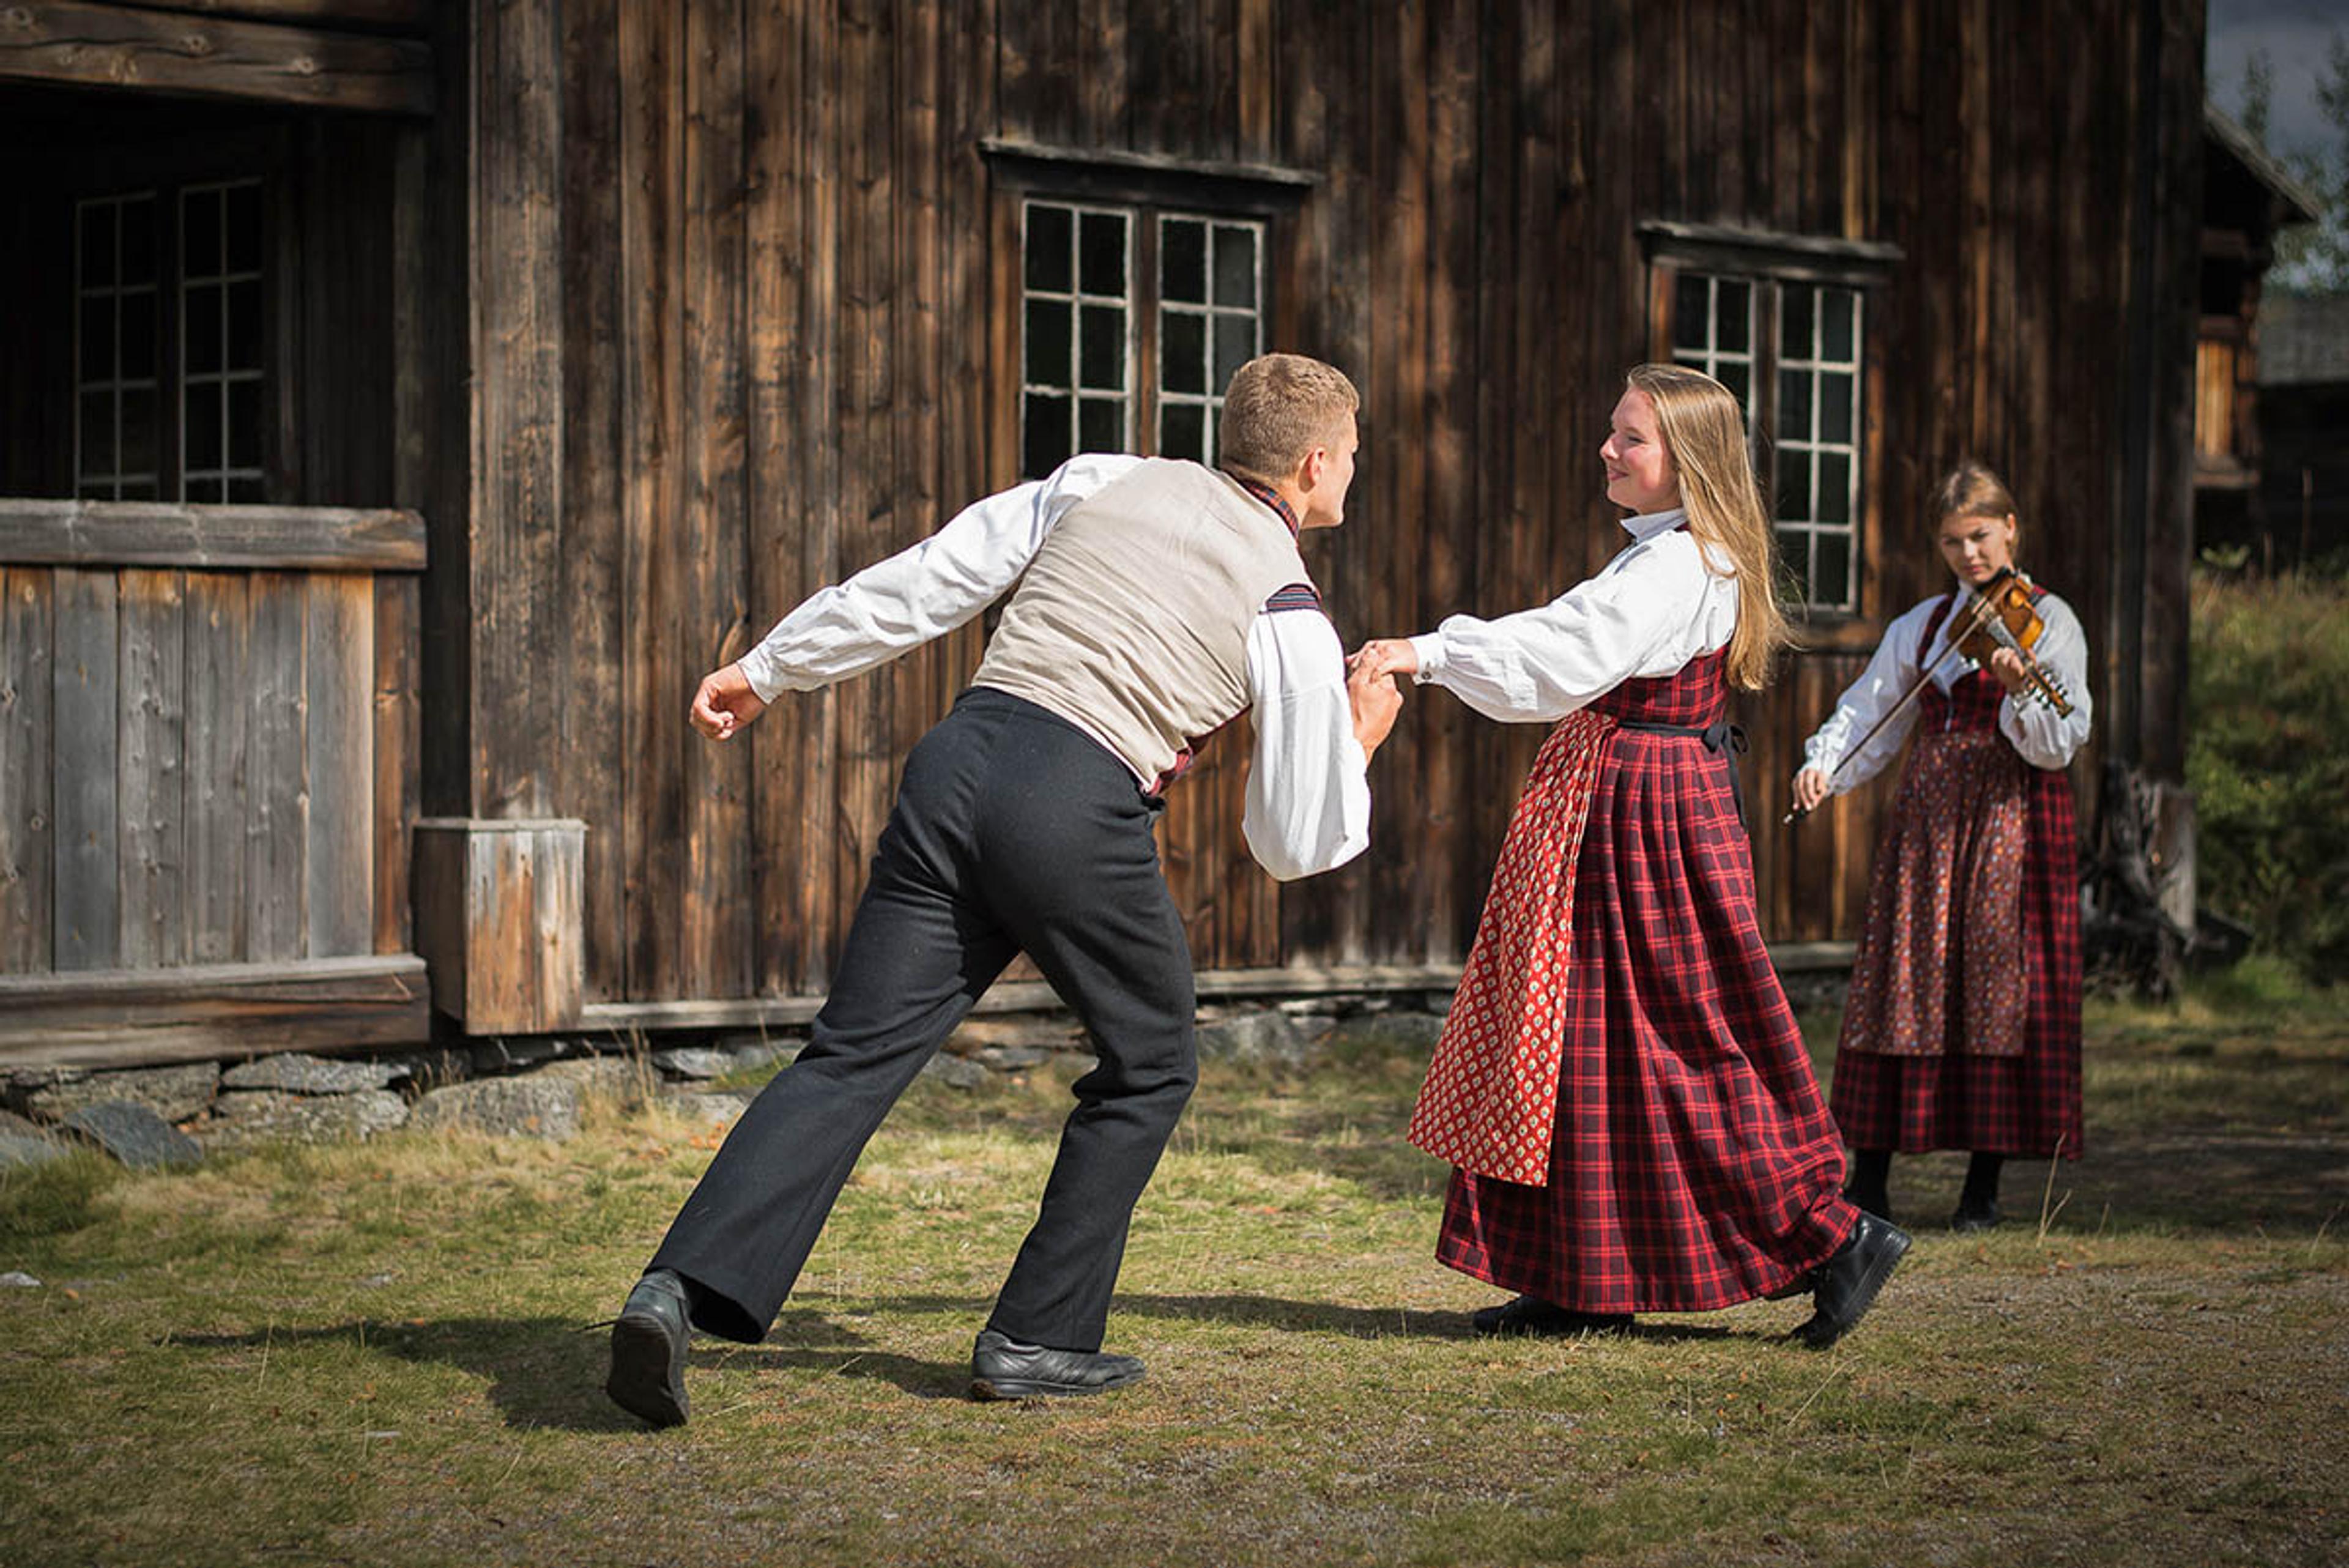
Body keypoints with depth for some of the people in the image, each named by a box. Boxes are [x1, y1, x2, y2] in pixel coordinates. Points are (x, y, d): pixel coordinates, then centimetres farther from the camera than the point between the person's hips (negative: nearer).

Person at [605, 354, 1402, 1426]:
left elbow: (924, 582, 16)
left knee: (856, 1054, 0)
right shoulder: (1291, 616, 9)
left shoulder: (1105, 484, 19)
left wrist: (768, 670, 23)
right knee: (1149, 1067, 20)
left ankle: (681, 1288, -16)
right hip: (1081, 814, -4)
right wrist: (1359, 747, 31)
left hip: (960, 757, 4)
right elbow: (1298, 845, 12)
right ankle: (1037, 1339, 18)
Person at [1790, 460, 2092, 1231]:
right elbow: (1871, 714, 11)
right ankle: (1869, 1177, 3)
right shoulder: (1922, 626, 14)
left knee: (1997, 986, -5)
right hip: (1925, 818, 4)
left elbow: (2060, 741, -9)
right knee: (1898, 984, 0)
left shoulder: (2047, 620, 0)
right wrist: (1824, 764, -6)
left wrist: (2019, 689, -28)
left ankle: (1984, 1186, 2)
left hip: (2011, 819, -4)